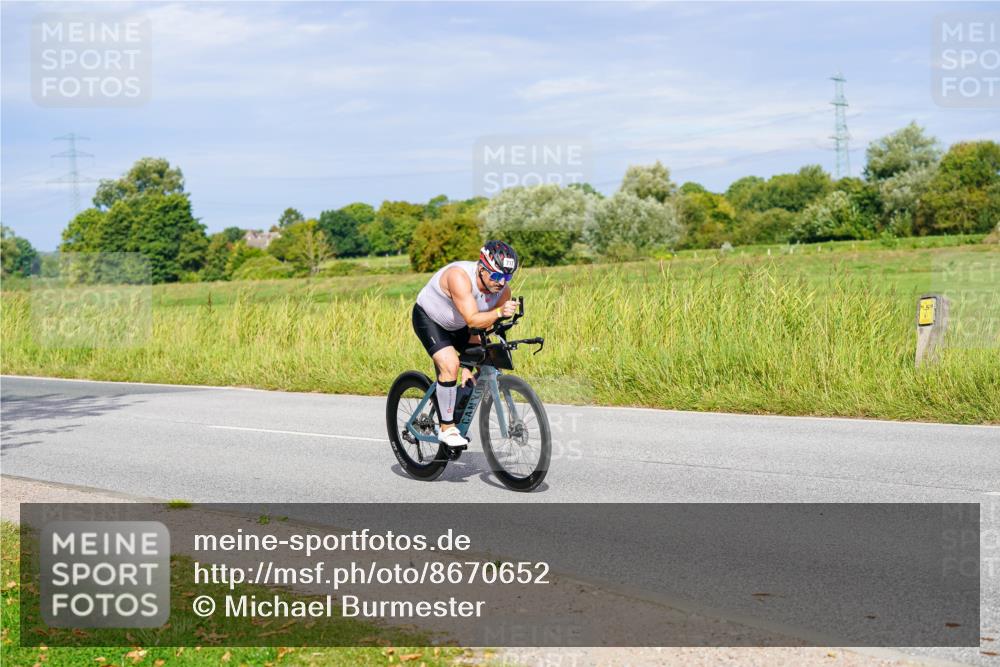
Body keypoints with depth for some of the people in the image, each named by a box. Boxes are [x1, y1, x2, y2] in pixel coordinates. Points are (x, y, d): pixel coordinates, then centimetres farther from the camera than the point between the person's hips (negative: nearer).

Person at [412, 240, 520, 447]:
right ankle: (446, 428, -13)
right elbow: (473, 320, -43)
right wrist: (499, 313, -61)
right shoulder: (459, 277, -37)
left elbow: (486, 327, -14)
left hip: (457, 325, 7)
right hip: (428, 318, -7)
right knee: (450, 365, -26)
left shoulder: (503, 290, -18)